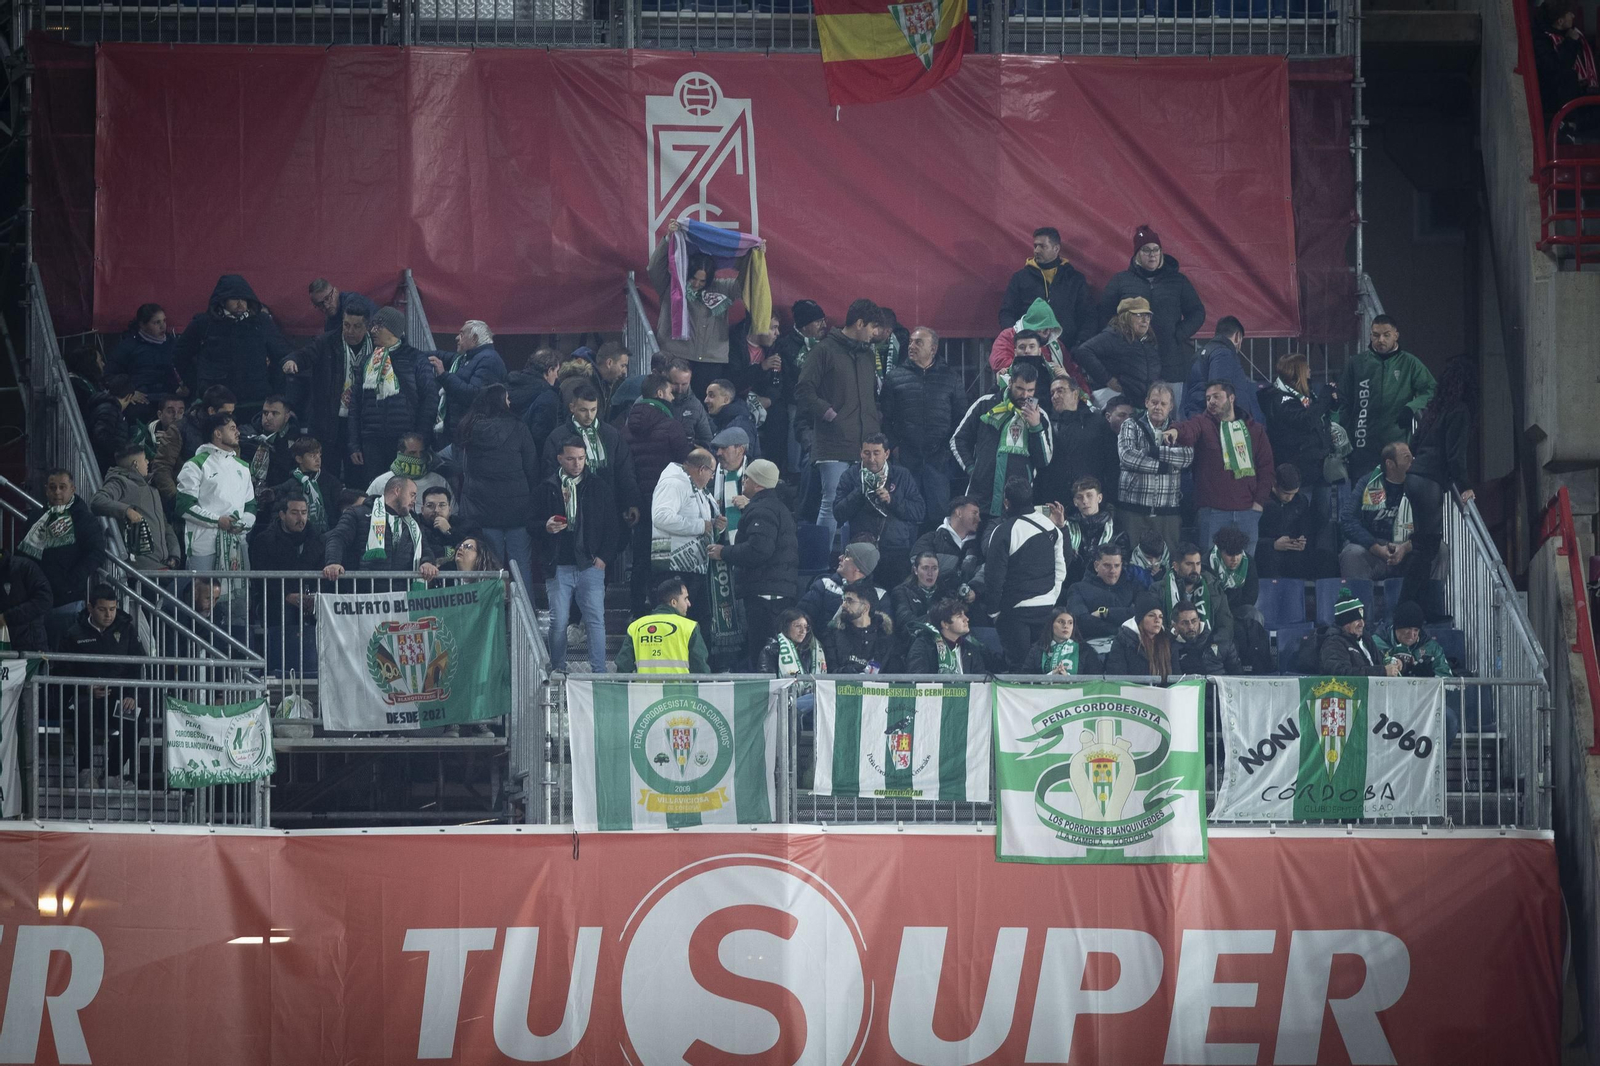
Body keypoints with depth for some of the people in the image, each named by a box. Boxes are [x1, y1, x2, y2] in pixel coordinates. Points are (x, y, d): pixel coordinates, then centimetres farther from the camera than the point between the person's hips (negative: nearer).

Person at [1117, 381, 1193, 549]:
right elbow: (1126, 455, -10)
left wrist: (1153, 451, -11)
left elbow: (1188, 457, -6)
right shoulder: (1131, 426, 8)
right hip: (1133, 506, -1)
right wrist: (1161, 466, -10)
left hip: (1168, 510, 1)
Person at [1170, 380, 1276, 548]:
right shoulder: (1203, 424, 5)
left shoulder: (1254, 429, 12)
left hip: (1247, 510, 2)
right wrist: (1176, 431, -45)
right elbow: (1189, 429, -19)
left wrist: (1259, 502, 0)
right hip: (1213, 511, -2)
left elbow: (1266, 467, 11)